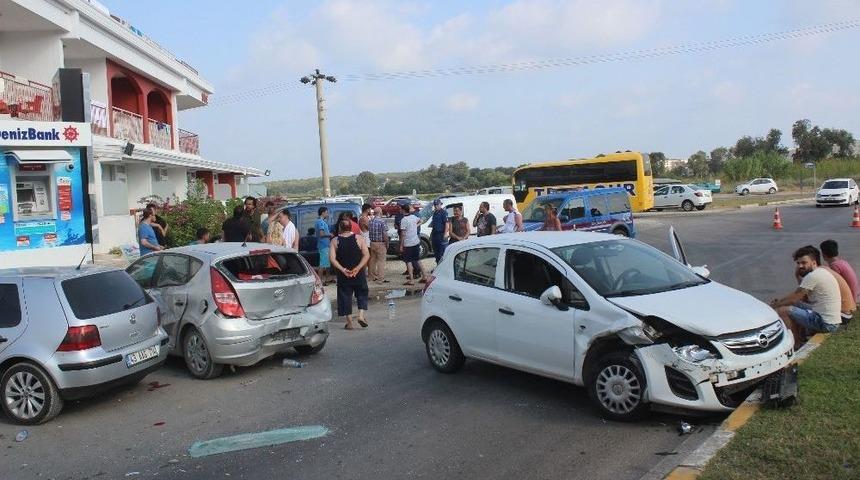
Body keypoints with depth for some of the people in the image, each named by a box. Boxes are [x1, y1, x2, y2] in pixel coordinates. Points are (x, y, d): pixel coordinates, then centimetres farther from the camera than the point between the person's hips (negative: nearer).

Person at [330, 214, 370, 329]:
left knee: (345, 296, 9)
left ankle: (349, 323, 11)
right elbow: (366, 255, -10)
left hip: (343, 274, 0)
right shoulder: (359, 238, -3)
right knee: (362, 294, 18)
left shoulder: (335, 241, -3)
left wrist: (343, 269, -14)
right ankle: (361, 315, 3)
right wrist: (357, 268, -13)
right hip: (359, 273, 0)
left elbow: (332, 259, -12)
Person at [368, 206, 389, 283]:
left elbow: (368, 231, 9)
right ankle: (381, 279, -2)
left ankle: (373, 277, 24)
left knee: (373, 260, 15)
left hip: (372, 243, 7)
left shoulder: (370, 221, 4)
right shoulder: (382, 222, -16)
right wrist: (387, 244, -5)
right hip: (380, 244, -6)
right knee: (381, 261, -2)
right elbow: (385, 234, -17)